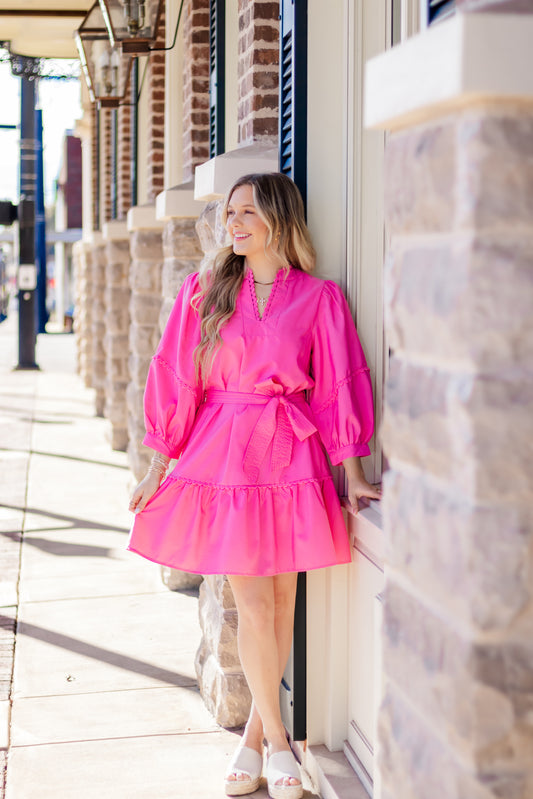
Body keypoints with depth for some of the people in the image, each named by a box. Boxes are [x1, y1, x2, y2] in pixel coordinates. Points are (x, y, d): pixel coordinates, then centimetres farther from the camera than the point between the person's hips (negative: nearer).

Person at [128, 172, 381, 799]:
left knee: (281, 604, 6)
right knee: (253, 606, -3)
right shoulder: (204, 292, 5)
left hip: (291, 458, 0)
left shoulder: (319, 297, 2)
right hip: (224, 457, 0)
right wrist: (159, 465, 5)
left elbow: (339, 385, 3)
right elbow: (175, 380, 6)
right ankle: (275, 740, 14)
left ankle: (254, 736, 23)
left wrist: (352, 472, 1)